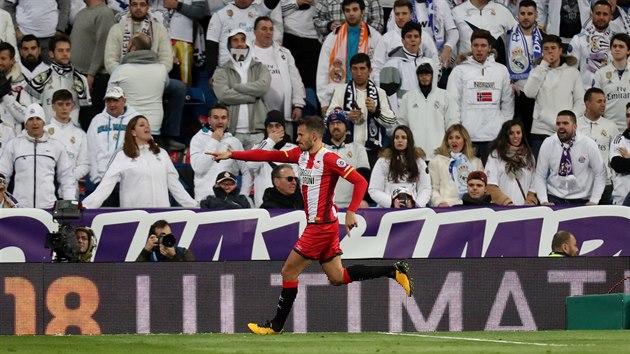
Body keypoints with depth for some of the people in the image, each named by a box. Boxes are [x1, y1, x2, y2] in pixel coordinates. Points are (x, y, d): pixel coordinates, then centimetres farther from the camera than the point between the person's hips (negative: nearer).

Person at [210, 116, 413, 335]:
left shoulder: (329, 159, -16)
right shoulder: (301, 154, 9)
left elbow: (360, 182, -19)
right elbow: (267, 156, 10)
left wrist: (351, 212, -27)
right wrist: (231, 155, 7)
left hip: (322, 226, -9)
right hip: (318, 225, 9)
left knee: (289, 271, -1)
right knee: (337, 278, 12)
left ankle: (276, 326, 9)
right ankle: (394, 271, 13)